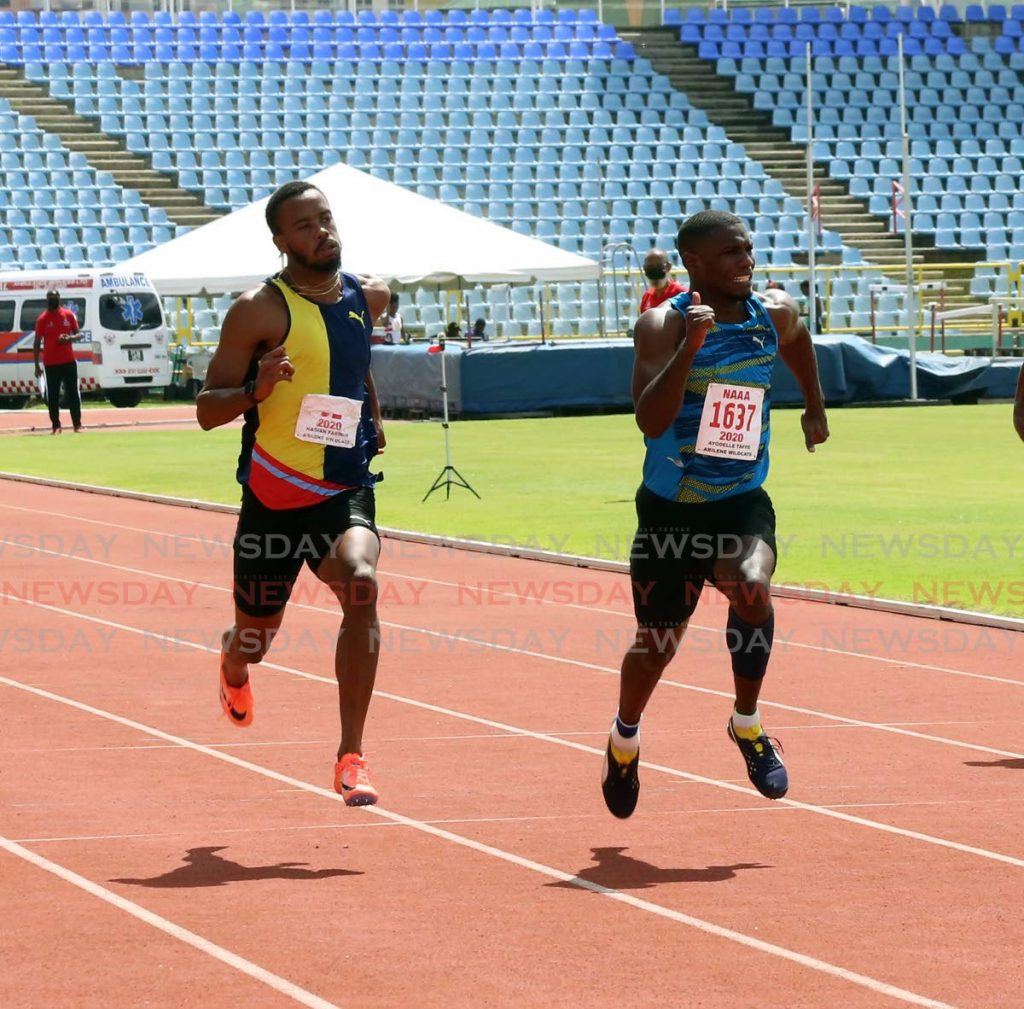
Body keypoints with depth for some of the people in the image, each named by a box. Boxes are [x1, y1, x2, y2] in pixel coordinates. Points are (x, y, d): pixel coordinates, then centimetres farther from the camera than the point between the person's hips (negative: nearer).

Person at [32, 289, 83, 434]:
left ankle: (77, 425, 6)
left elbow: (77, 334, 11)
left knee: (73, 393, 1)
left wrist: (70, 338, -14)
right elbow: (37, 343, 0)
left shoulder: (68, 315, 4)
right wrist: (37, 365, -4)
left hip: (68, 361, 2)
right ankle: (56, 426, 3)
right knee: (52, 396, -1)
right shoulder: (42, 319, -2)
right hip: (50, 363, -2)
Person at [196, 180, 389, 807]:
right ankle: (234, 668, 55)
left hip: (347, 491, 2)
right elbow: (207, 411, -9)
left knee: (362, 584, -30)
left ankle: (352, 755, -26)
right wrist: (255, 389, -27)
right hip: (274, 498, -2)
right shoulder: (261, 311, -10)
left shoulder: (369, 297, 7)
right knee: (256, 640, 12)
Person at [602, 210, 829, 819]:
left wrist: (815, 404, 29)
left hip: (742, 501, 2)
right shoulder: (663, 324, -16)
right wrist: (691, 346, -39)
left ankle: (747, 723, -8)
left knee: (753, 587, -31)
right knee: (657, 643, 11)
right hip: (670, 509, -2)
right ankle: (625, 739, 44)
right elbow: (651, 421, -31)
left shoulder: (775, 314, -3)